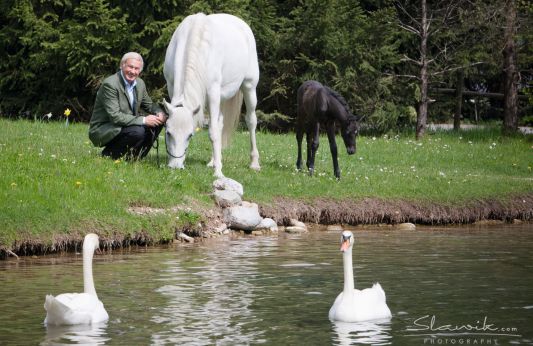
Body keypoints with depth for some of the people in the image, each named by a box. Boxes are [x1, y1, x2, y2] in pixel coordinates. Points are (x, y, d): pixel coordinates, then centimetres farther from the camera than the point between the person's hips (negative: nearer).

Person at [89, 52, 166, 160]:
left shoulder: (140, 83, 5)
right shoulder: (110, 84, -21)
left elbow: (149, 105, 19)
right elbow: (115, 116, -26)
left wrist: (159, 113, -5)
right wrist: (143, 120, -28)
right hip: (102, 129, -8)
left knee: (158, 122, -3)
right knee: (137, 131, -31)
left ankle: (135, 155, 4)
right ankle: (109, 153, -9)